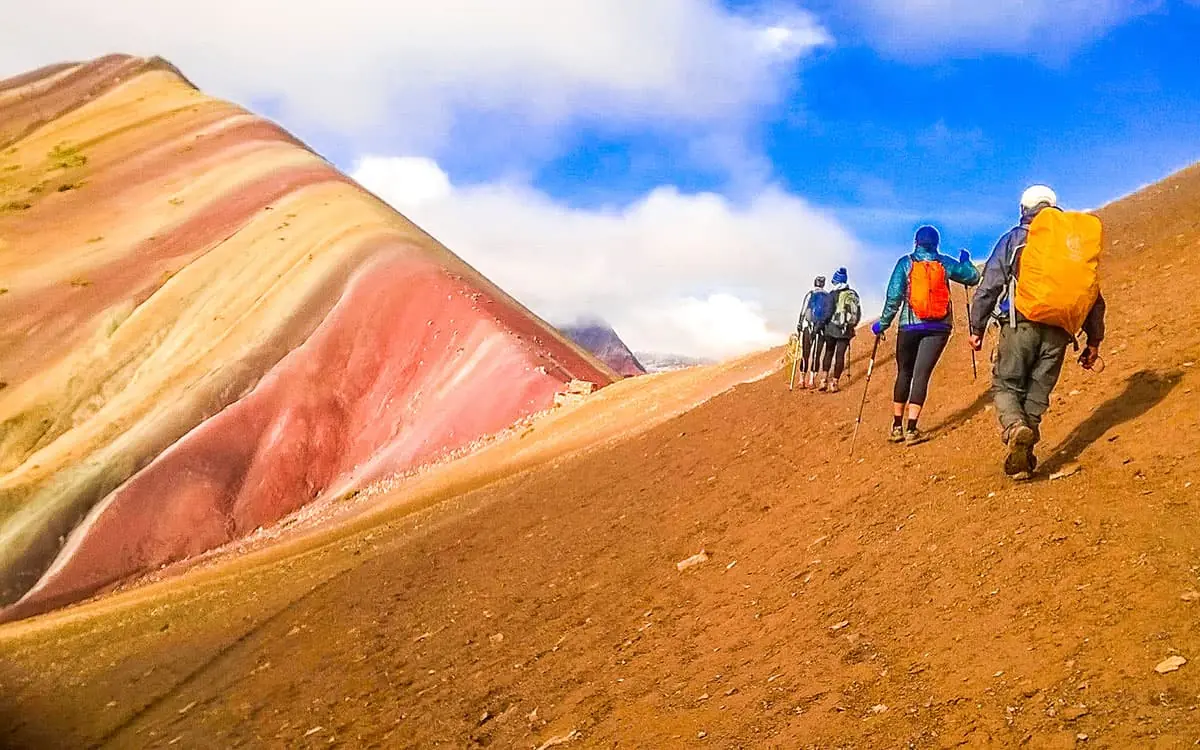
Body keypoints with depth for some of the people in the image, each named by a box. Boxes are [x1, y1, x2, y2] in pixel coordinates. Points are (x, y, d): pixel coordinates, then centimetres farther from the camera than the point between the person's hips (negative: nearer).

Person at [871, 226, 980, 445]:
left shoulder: (906, 263, 1)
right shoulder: (945, 263, 5)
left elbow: (894, 297, -4)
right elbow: (973, 277, 16)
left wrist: (883, 323, 4)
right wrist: (966, 261, 35)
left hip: (910, 326, 0)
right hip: (939, 328, 0)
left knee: (904, 373, 13)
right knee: (922, 374, -2)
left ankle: (897, 426, 16)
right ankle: (911, 428, -10)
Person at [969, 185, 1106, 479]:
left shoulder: (1014, 238, 8)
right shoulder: (1077, 242, 19)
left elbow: (989, 286, 3)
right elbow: (1095, 296, 17)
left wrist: (977, 327, 8)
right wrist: (1094, 341, 20)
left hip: (1021, 324, -3)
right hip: (1059, 331, 3)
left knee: (1006, 385, 4)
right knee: (1038, 392, 10)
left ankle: (1015, 428, -26)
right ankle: (1024, 456, 5)